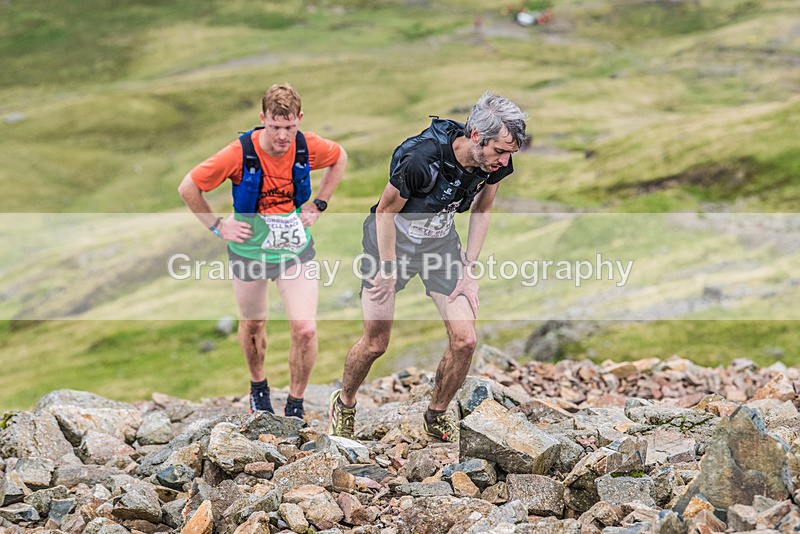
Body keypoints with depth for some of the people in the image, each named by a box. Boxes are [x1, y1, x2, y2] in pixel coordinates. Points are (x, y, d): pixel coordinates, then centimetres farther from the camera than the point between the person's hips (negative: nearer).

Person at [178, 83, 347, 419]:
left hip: (295, 250, 1)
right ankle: (258, 387, 48)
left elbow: (340, 158, 9)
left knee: (305, 329, -11)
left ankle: (295, 406, 9)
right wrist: (218, 226, -9)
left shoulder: (309, 147, -16)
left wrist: (319, 205, 4)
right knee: (253, 326, 18)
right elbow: (188, 188, -14)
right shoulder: (240, 154, -24)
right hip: (249, 250, -1)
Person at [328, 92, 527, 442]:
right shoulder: (421, 158, -36)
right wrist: (389, 269, -13)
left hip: (441, 240, 5)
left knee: (464, 340, -7)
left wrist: (469, 270, -2)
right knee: (376, 343, -1)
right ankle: (344, 404, 30)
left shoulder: (495, 162, -18)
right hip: (392, 237, -4)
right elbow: (386, 211, -20)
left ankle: (437, 415, 17)